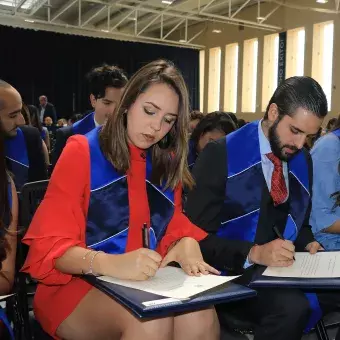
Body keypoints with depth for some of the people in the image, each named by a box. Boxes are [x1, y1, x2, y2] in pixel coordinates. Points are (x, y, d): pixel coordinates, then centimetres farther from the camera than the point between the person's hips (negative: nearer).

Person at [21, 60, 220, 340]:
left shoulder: (168, 164, 12)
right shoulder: (82, 152, -4)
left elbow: (173, 230, 12)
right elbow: (52, 245, -10)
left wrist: (187, 244, -13)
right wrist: (111, 264, -30)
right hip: (78, 284, -4)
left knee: (200, 316, -27)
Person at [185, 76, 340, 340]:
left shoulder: (303, 161, 9)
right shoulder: (222, 154, -11)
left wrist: (308, 245, -2)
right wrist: (254, 253, -27)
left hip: (286, 267, 6)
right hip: (236, 271, -6)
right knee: (292, 307, -33)